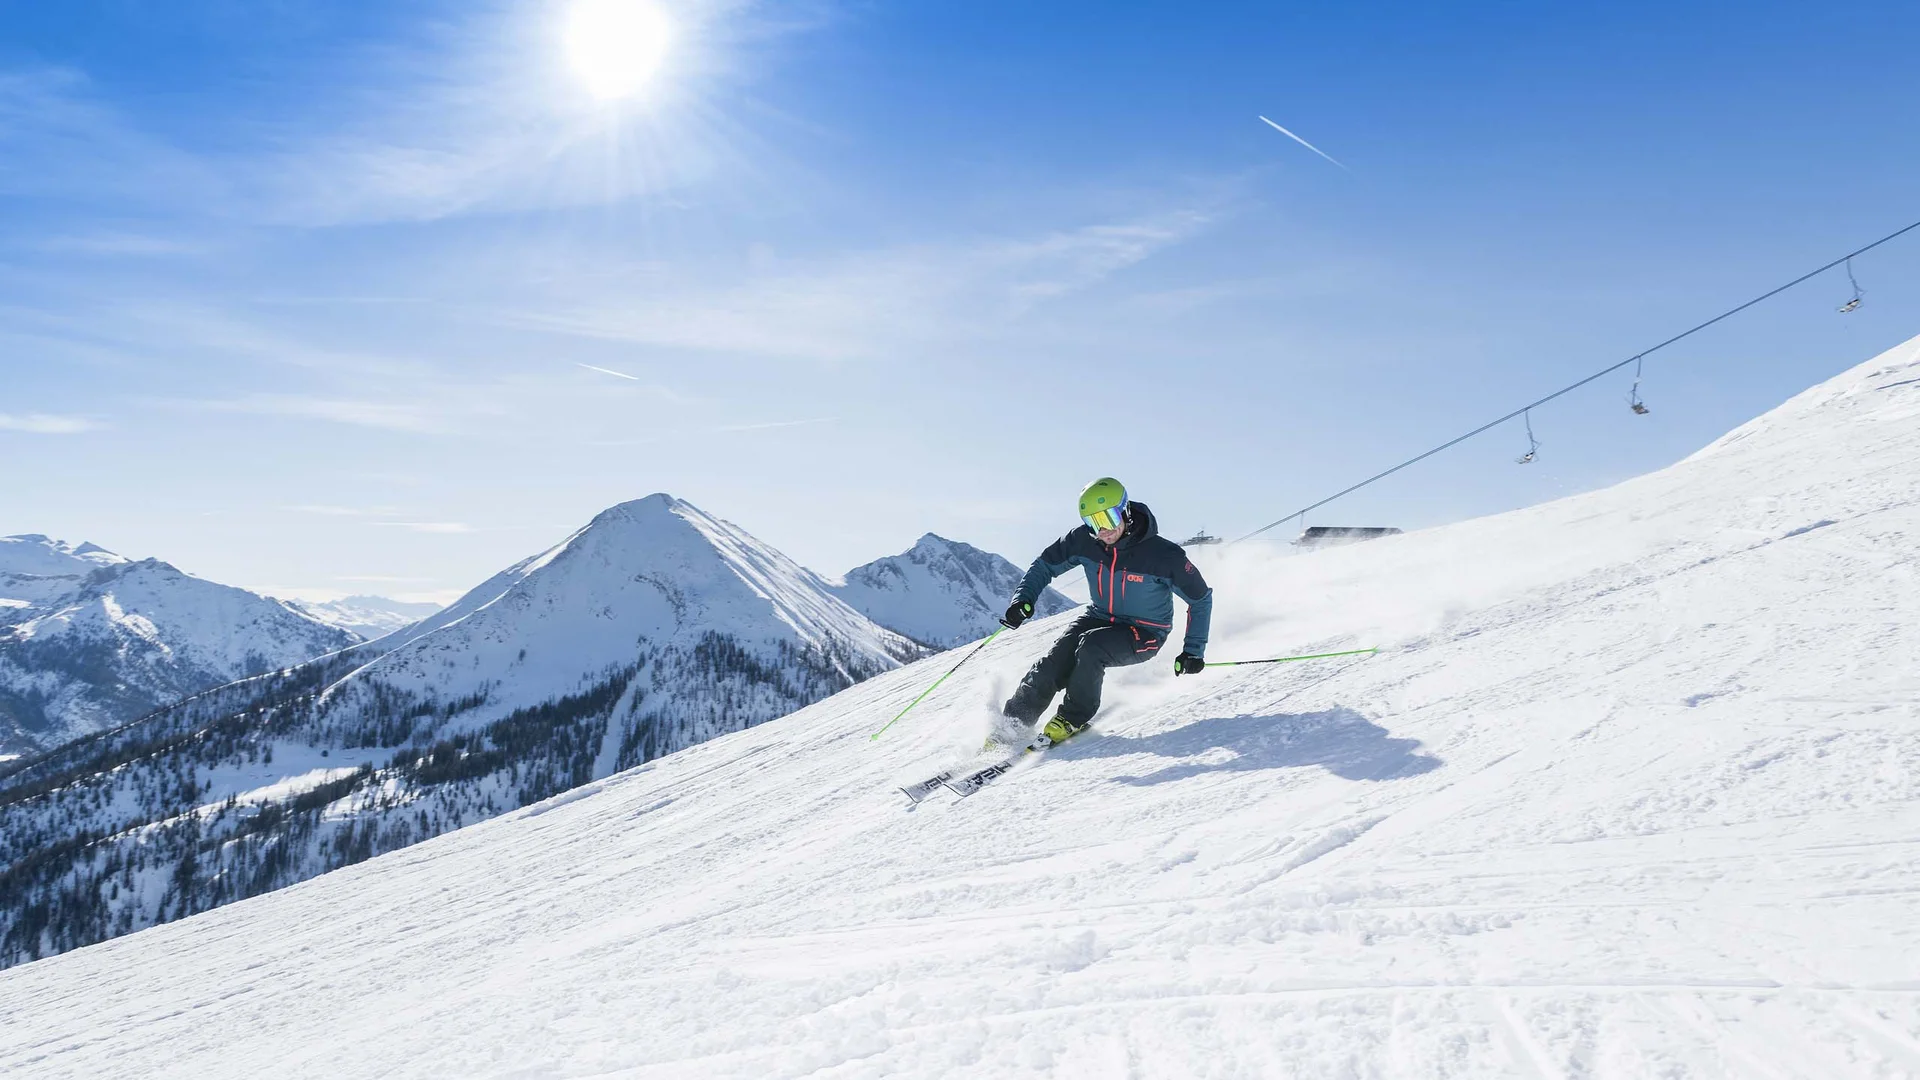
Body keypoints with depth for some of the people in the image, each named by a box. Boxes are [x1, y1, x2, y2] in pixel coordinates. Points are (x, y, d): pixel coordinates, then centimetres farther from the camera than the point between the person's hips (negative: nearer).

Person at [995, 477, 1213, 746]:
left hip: (1144, 634, -4)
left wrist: (1193, 651, -14)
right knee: (1051, 667, -18)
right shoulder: (1084, 541, -14)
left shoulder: (1164, 555, -24)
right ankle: (1011, 726, -4)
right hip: (1099, 618, 4)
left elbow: (1201, 598, -11)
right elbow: (1045, 565, 1)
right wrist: (1024, 598, -16)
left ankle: (1074, 719, -10)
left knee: (1090, 646, -31)